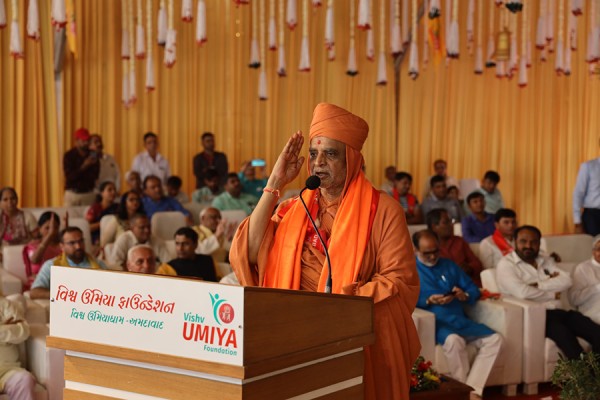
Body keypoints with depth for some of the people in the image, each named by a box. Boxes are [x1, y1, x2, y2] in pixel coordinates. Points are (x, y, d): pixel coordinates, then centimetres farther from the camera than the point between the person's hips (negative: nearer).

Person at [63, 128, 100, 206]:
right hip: (72, 194, -2)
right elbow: (69, 176, -11)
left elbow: (95, 176, 3)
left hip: (89, 193, 2)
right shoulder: (69, 156, -3)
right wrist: (84, 166, -19)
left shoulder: (92, 155, 5)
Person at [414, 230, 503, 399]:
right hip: (434, 323, -6)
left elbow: (474, 290, 18)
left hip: (460, 321, 6)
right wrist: (429, 301, -20)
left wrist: (465, 295, -6)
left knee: (495, 339, -15)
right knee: (454, 340, -38)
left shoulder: (449, 266, 22)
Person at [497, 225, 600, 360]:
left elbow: (566, 281, 2)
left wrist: (538, 285, -10)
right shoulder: (506, 264, -2)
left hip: (556, 312, 6)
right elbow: (523, 292, -18)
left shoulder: (546, 261, 19)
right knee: (564, 334, -35)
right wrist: (552, 295, -4)